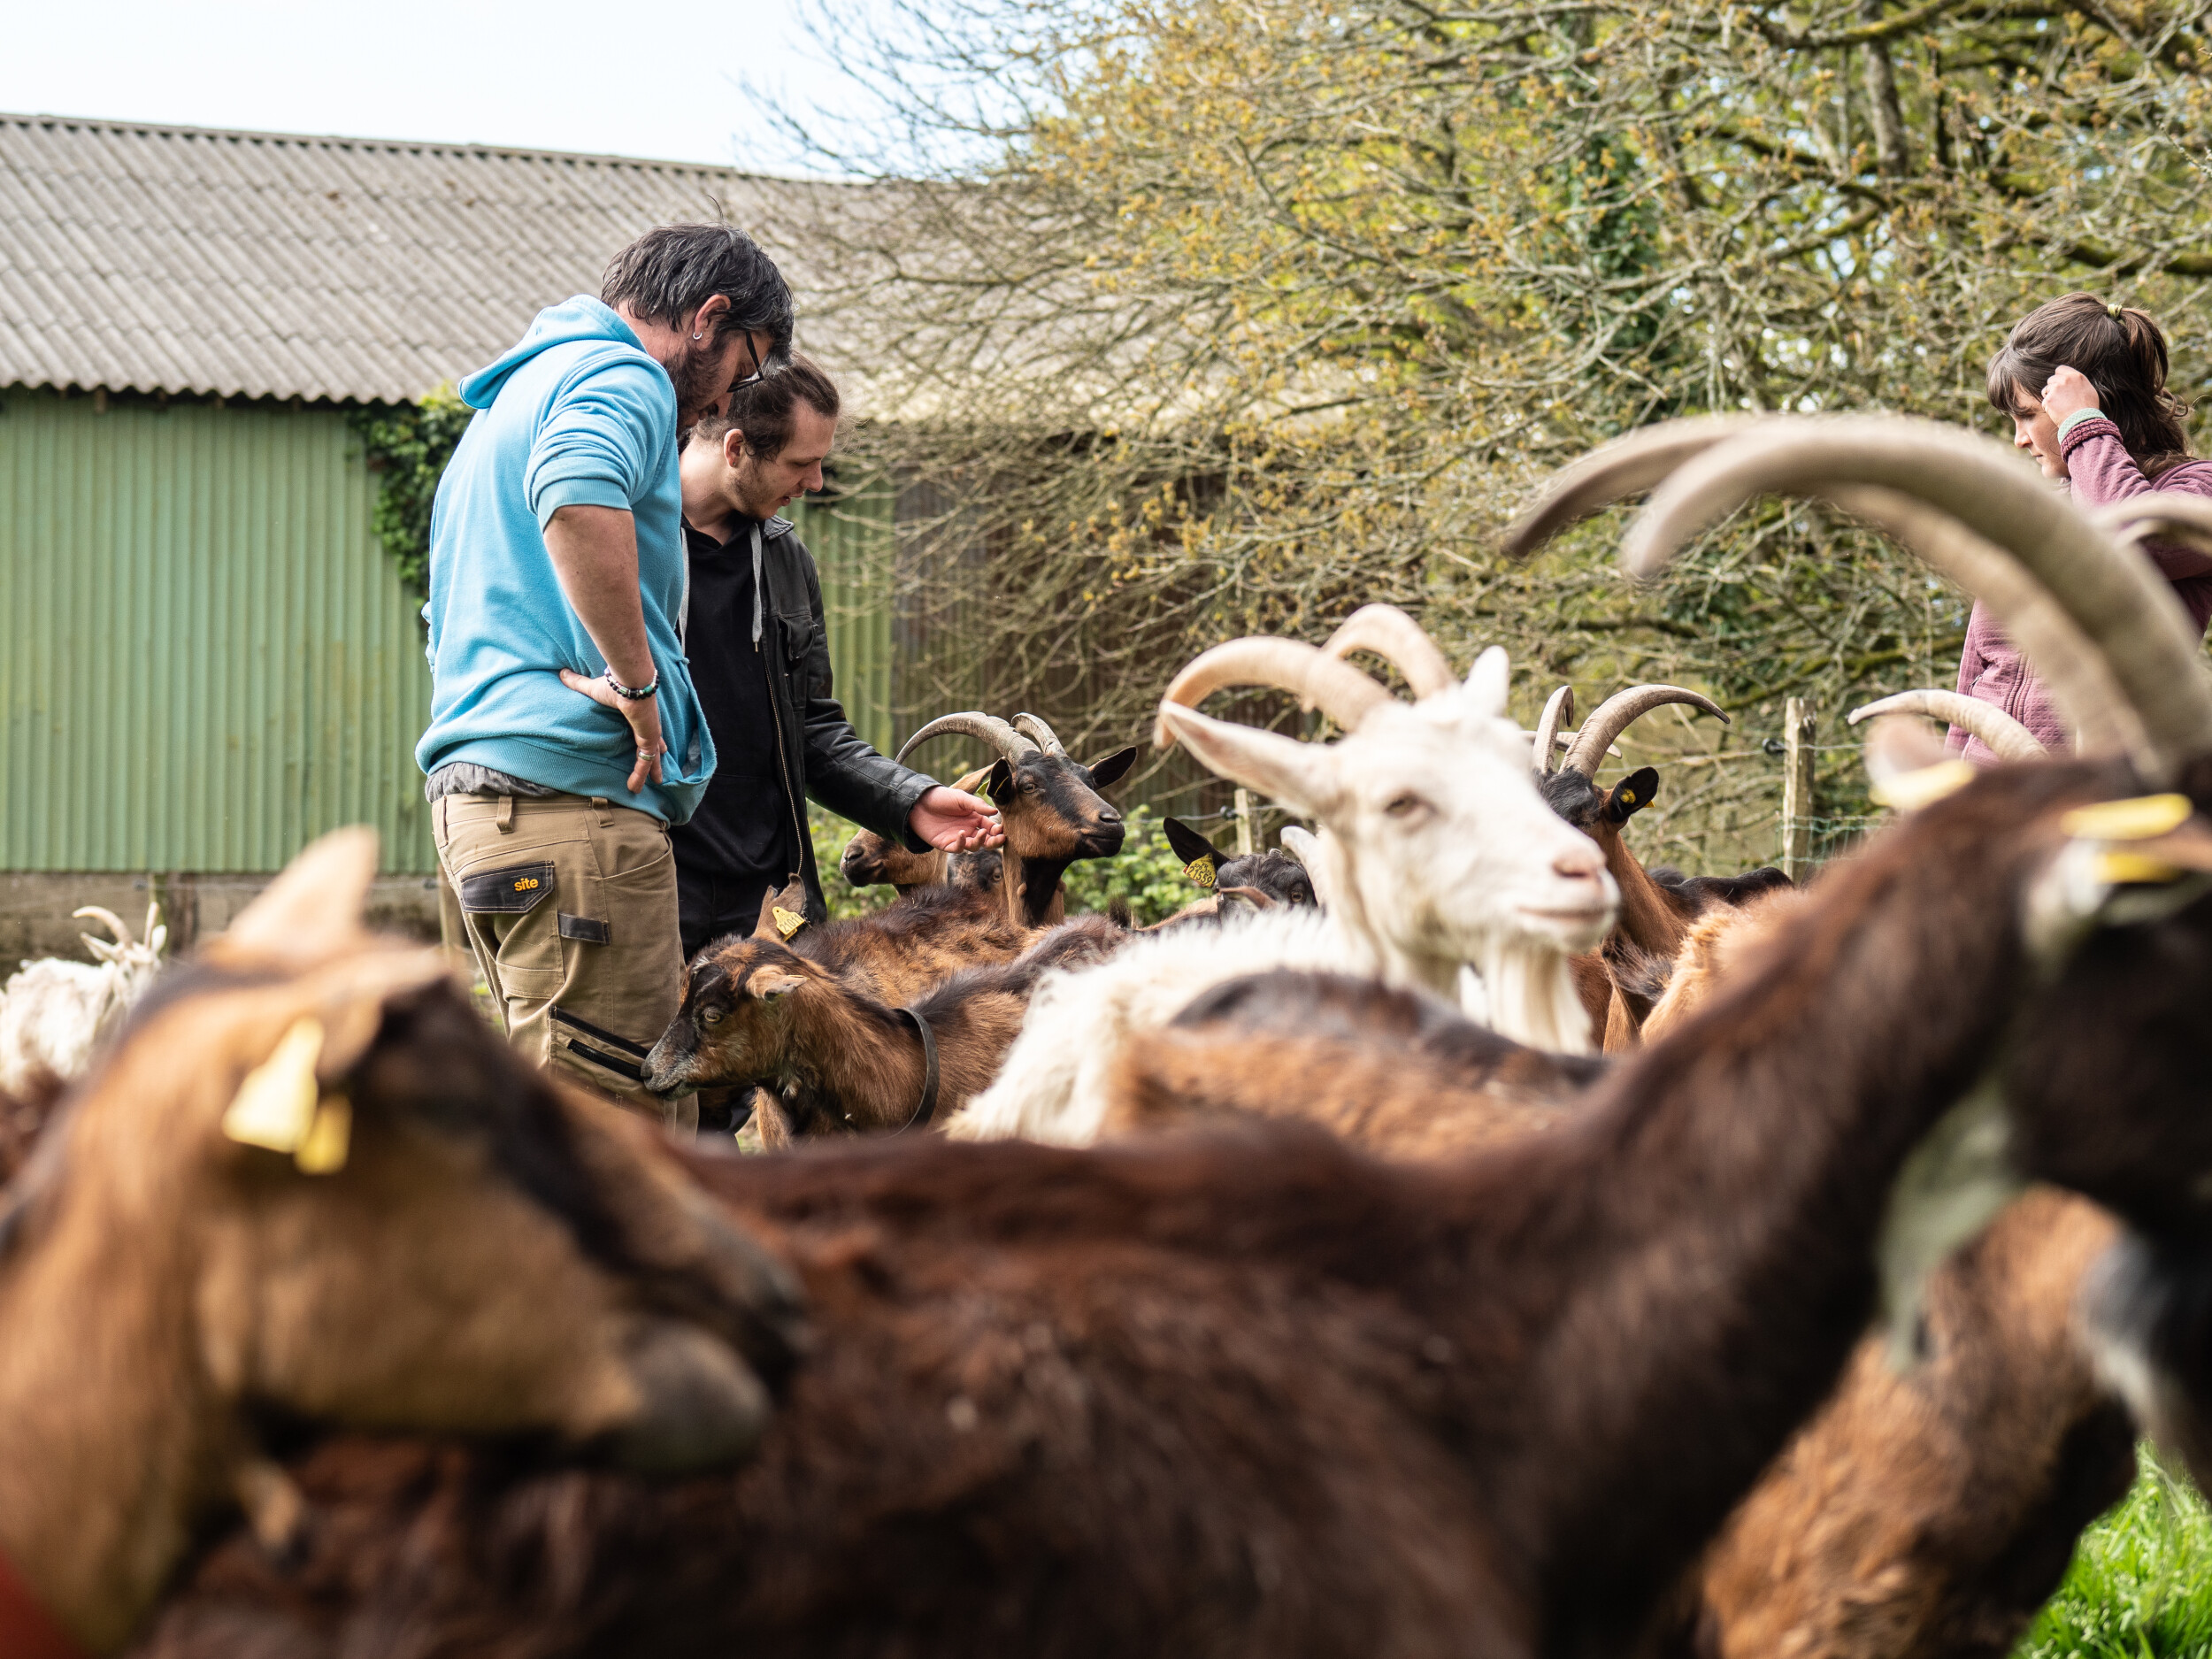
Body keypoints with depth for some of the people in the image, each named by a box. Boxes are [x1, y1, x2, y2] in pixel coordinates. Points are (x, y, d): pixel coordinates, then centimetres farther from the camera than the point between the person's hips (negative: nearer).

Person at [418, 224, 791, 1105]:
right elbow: (578, 497, -28)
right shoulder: (621, 376, -4)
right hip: (573, 787, -10)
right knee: (605, 1117, -13)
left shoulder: (509, 395, 29)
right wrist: (637, 679, -19)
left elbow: (452, 617, 37)